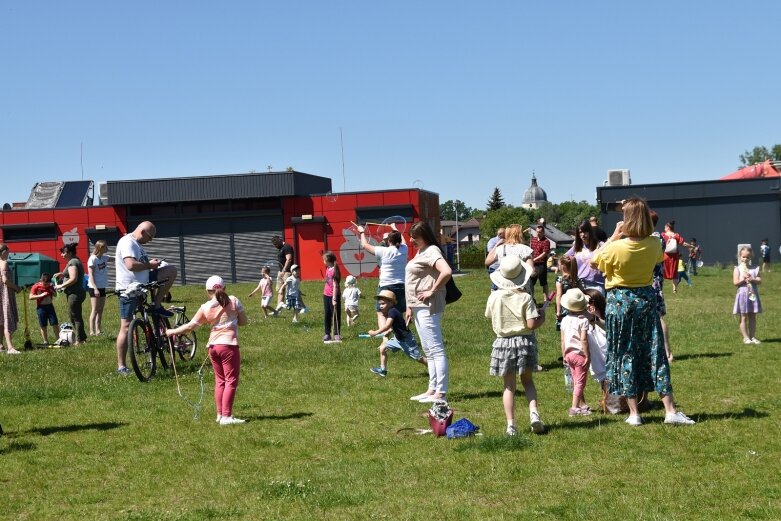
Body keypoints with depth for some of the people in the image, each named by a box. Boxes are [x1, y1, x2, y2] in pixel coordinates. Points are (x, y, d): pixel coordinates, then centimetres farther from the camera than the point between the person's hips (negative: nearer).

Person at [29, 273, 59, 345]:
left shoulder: (50, 286, 3)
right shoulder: (36, 286, -10)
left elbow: (55, 294, 17)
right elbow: (31, 297, -15)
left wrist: (53, 292, -6)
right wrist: (40, 295, -25)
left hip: (50, 306, 3)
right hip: (41, 307, -3)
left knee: (55, 324, 1)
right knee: (43, 326, 2)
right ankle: (46, 341, 11)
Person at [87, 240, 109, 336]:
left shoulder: (104, 258, 7)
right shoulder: (93, 259, -12)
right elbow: (91, 275, -15)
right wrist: (95, 288, -20)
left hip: (102, 287, 7)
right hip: (94, 288, -7)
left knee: (100, 310, 9)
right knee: (95, 310, -6)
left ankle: (98, 330, 14)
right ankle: (92, 331, -3)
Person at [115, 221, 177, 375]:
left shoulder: (137, 244, 15)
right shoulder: (127, 243, -17)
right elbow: (131, 265, -30)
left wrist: (150, 262, 10)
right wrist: (150, 265, -18)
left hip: (142, 283, 9)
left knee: (171, 270, 0)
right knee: (126, 326, -6)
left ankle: (157, 306, 4)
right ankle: (121, 367, 0)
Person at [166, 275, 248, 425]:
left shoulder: (205, 308, 3)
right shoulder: (233, 301, -2)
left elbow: (190, 326, 5)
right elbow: (243, 321, 4)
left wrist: (172, 332, 19)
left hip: (213, 345, 4)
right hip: (229, 345, -4)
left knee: (220, 381, 16)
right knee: (231, 381, -4)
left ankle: (220, 414, 18)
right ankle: (226, 416, -11)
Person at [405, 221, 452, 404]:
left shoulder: (431, 252, -14)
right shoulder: (420, 252, 16)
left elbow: (446, 271, -32)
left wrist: (432, 291, -22)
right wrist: (410, 307, 18)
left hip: (428, 308, -11)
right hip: (419, 308, 11)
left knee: (436, 349, -8)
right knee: (428, 351, 14)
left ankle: (440, 393, -7)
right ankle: (432, 390, 21)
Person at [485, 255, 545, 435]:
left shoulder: (494, 297, -6)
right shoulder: (525, 298, -12)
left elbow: (489, 316, 10)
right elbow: (531, 324, -15)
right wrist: (541, 319, 4)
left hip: (503, 343, 1)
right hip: (524, 341, -1)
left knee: (509, 385, 8)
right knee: (527, 380, 18)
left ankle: (511, 425, 5)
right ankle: (533, 412, -2)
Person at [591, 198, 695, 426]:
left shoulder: (616, 248, -20)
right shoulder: (654, 244, -7)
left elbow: (594, 262, -1)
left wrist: (614, 236, -3)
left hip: (620, 301, -3)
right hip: (646, 298, 3)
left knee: (624, 356, 5)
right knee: (655, 354, 7)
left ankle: (634, 413, 6)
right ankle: (670, 411, 6)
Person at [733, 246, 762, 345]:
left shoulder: (754, 269, 6)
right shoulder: (737, 269, -2)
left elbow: (760, 280, -2)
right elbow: (735, 282, -10)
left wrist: (752, 279, -19)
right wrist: (744, 280, -22)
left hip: (753, 294, 3)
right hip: (743, 294, -3)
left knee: (752, 317, 7)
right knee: (744, 317, 0)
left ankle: (752, 337, 11)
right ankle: (746, 337, 3)